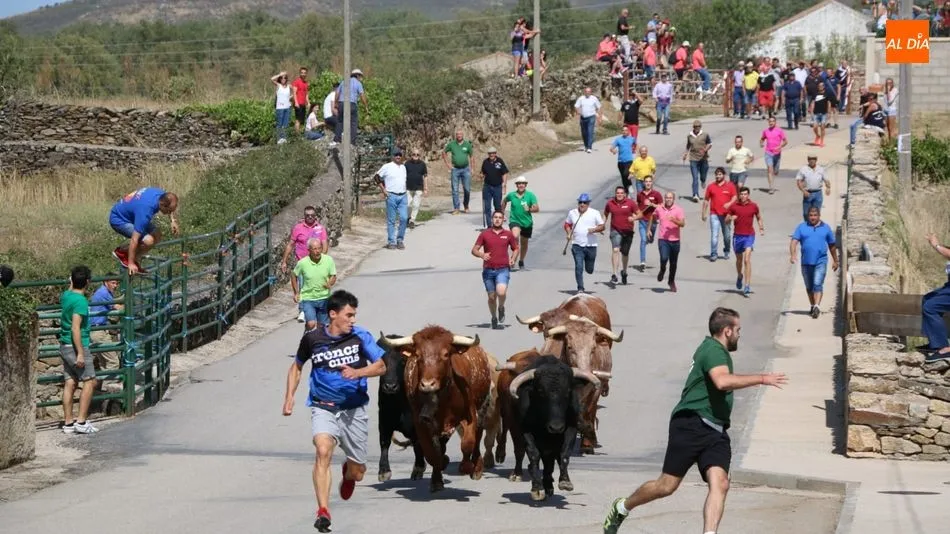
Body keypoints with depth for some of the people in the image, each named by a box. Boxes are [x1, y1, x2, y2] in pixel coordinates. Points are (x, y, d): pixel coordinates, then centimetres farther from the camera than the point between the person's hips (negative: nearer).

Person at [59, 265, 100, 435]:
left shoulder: (65, 296, 6)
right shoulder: (81, 301, -18)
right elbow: (75, 328, -23)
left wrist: (71, 284, 37)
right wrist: (80, 353, -23)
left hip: (65, 346, 8)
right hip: (76, 346, -8)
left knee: (70, 383, 9)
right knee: (90, 382, -2)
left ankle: (68, 423, 9)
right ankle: (82, 422, -6)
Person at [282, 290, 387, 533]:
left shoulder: (360, 337, -4)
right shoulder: (312, 338, -2)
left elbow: (381, 366, -3)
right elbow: (297, 367, 14)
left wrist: (358, 373, -22)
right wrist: (289, 397, 5)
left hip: (353, 410, 1)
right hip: (323, 408, -1)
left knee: (358, 472, 9)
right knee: (323, 450, -29)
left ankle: (347, 472, 49)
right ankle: (323, 511, -29)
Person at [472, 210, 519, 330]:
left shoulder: (508, 234, 6)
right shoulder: (485, 234, 4)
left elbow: (515, 249, 19)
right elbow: (474, 250, 4)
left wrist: (513, 259, -1)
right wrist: (482, 255, -18)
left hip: (503, 269, -1)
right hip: (488, 270, 1)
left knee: (501, 292, -23)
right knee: (492, 297, 6)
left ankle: (501, 308, 9)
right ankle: (494, 319, 27)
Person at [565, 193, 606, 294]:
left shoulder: (595, 213, 0)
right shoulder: (572, 213, 7)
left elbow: (602, 227, 2)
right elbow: (567, 224, 20)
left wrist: (594, 229, -19)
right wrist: (569, 233, 1)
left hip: (591, 245, -1)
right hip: (577, 245, 1)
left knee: (589, 270, 8)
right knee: (578, 267, -11)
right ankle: (580, 288, -4)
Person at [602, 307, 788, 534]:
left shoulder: (717, 350, 22)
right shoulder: (713, 350, -10)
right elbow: (722, 381, -30)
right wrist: (761, 379, -28)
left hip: (715, 431, 9)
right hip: (691, 425, -9)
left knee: (720, 484, -15)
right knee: (667, 486, -3)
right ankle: (621, 507, 21)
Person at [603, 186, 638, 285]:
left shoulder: (630, 203, -4)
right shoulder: (610, 203, 0)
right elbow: (605, 215, 16)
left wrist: (633, 218, -20)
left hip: (628, 231, 1)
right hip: (615, 230, -1)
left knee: (625, 253, 14)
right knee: (616, 250, -21)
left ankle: (624, 271, 40)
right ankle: (614, 275, -26)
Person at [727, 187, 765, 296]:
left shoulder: (753, 206, 1)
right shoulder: (734, 206, 1)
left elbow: (759, 218, 17)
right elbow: (726, 220, 8)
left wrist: (762, 228, 4)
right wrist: (731, 218, -14)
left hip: (749, 235, -2)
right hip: (737, 235, 2)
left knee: (747, 260, -15)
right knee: (739, 260, 15)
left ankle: (747, 286, -18)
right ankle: (740, 276, 46)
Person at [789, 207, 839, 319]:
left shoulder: (826, 228, 7)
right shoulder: (802, 227, 5)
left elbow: (832, 246, 16)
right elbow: (794, 241, -4)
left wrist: (835, 261, 20)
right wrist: (792, 254, -20)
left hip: (821, 261, -2)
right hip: (806, 262, 2)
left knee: (818, 284, -15)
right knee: (809, 286, 12)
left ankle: (817, 307, -22)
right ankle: (812, 306, 26)